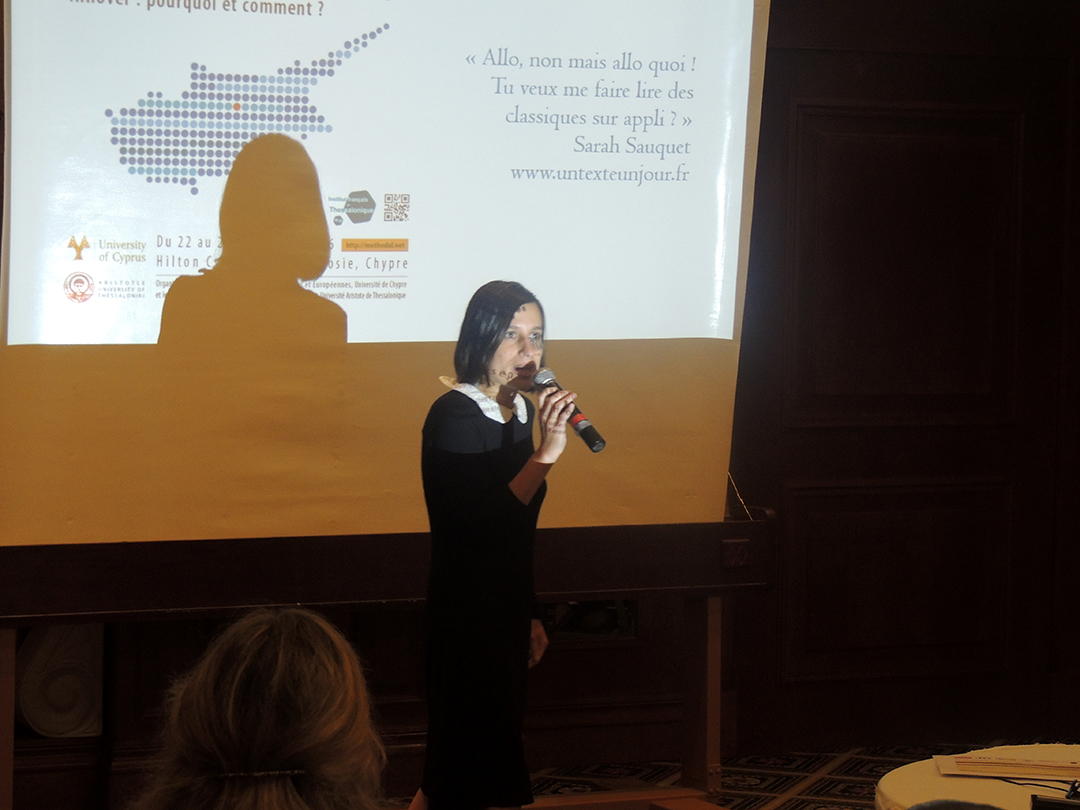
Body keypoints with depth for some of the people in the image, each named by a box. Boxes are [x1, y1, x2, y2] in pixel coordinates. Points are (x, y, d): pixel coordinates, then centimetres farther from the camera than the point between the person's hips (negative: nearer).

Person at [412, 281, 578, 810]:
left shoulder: (521, 412, 8)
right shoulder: (454, 416, -17)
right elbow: (482, 526, -27)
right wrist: (545, 454, -29)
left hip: (507, 612, 8)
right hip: (463, 615, -8)